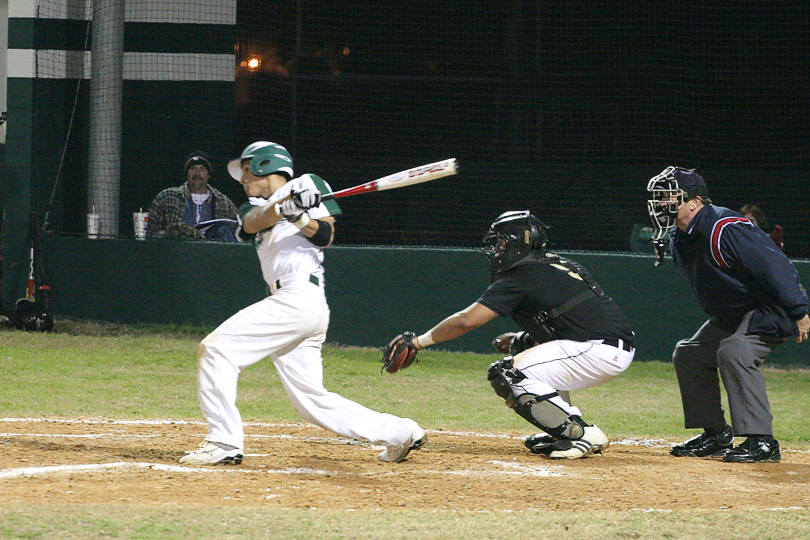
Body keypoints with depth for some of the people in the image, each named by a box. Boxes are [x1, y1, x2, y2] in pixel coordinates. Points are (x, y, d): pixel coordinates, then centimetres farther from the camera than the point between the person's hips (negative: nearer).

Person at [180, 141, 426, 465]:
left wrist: (300, 218, -25)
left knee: (217, 347, -14)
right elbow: (253, 223, -1)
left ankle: (224, 442, -15)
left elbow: (325, 235, -6)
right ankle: (397, 432, 9)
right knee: (312, 401, 4)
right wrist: (286, 207, -20)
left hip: (300, 296, -8)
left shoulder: (307, 184, 9)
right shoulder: (255, 206, 25)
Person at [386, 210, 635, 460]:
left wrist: (419, 341, -1)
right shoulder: (556, 264, 21)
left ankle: (585, 435, -13)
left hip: (600, 352, -10)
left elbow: (467, 320, -10)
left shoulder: (519, 277, -6)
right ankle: (565, 430, 18)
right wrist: (521, 340, 20)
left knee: (507, 374, -12)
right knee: (522, 345, 27)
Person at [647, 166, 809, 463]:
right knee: (688, 355, 11)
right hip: (731, 316, 11)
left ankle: (761, 441, -31)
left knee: (734, 352, -31)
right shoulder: (679, 239, 3)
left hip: (772, 308, -11)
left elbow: (774, 265, -30)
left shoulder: (724, 229, -28)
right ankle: (716, 436, 18)